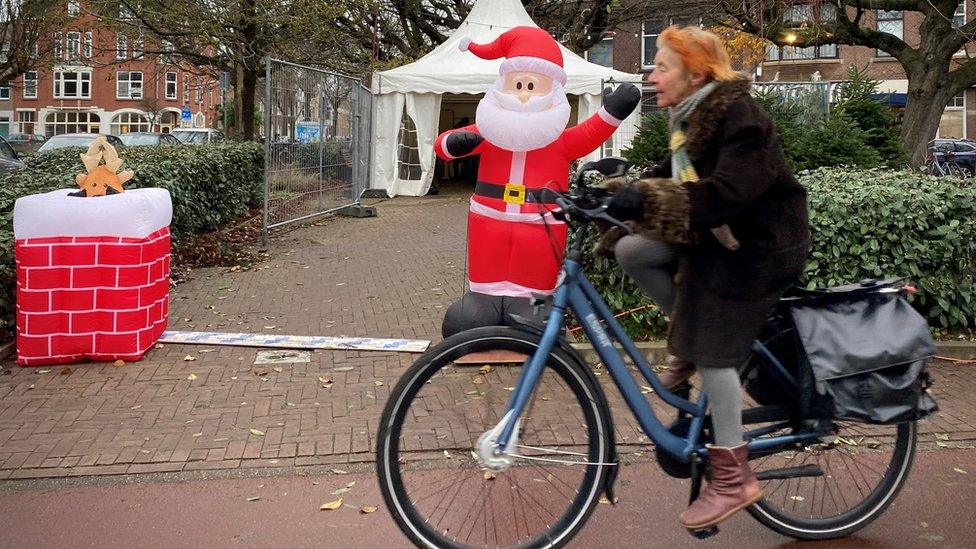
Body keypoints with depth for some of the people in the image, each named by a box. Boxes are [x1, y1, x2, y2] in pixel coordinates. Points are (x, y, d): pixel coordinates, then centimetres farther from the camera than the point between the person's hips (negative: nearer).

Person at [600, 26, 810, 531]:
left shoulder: (739, 117, -22)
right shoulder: (693, 115, 6)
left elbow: (727, 193, -34)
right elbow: (676, 177, 10)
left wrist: (646, 200, -40)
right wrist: (624, 190, -3)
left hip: (755, 246, -9)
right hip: (715, 233, 9)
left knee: (713, 354, -7)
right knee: (629, 250, 0)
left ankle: (733, 479, 4)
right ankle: (688, 331, 16)